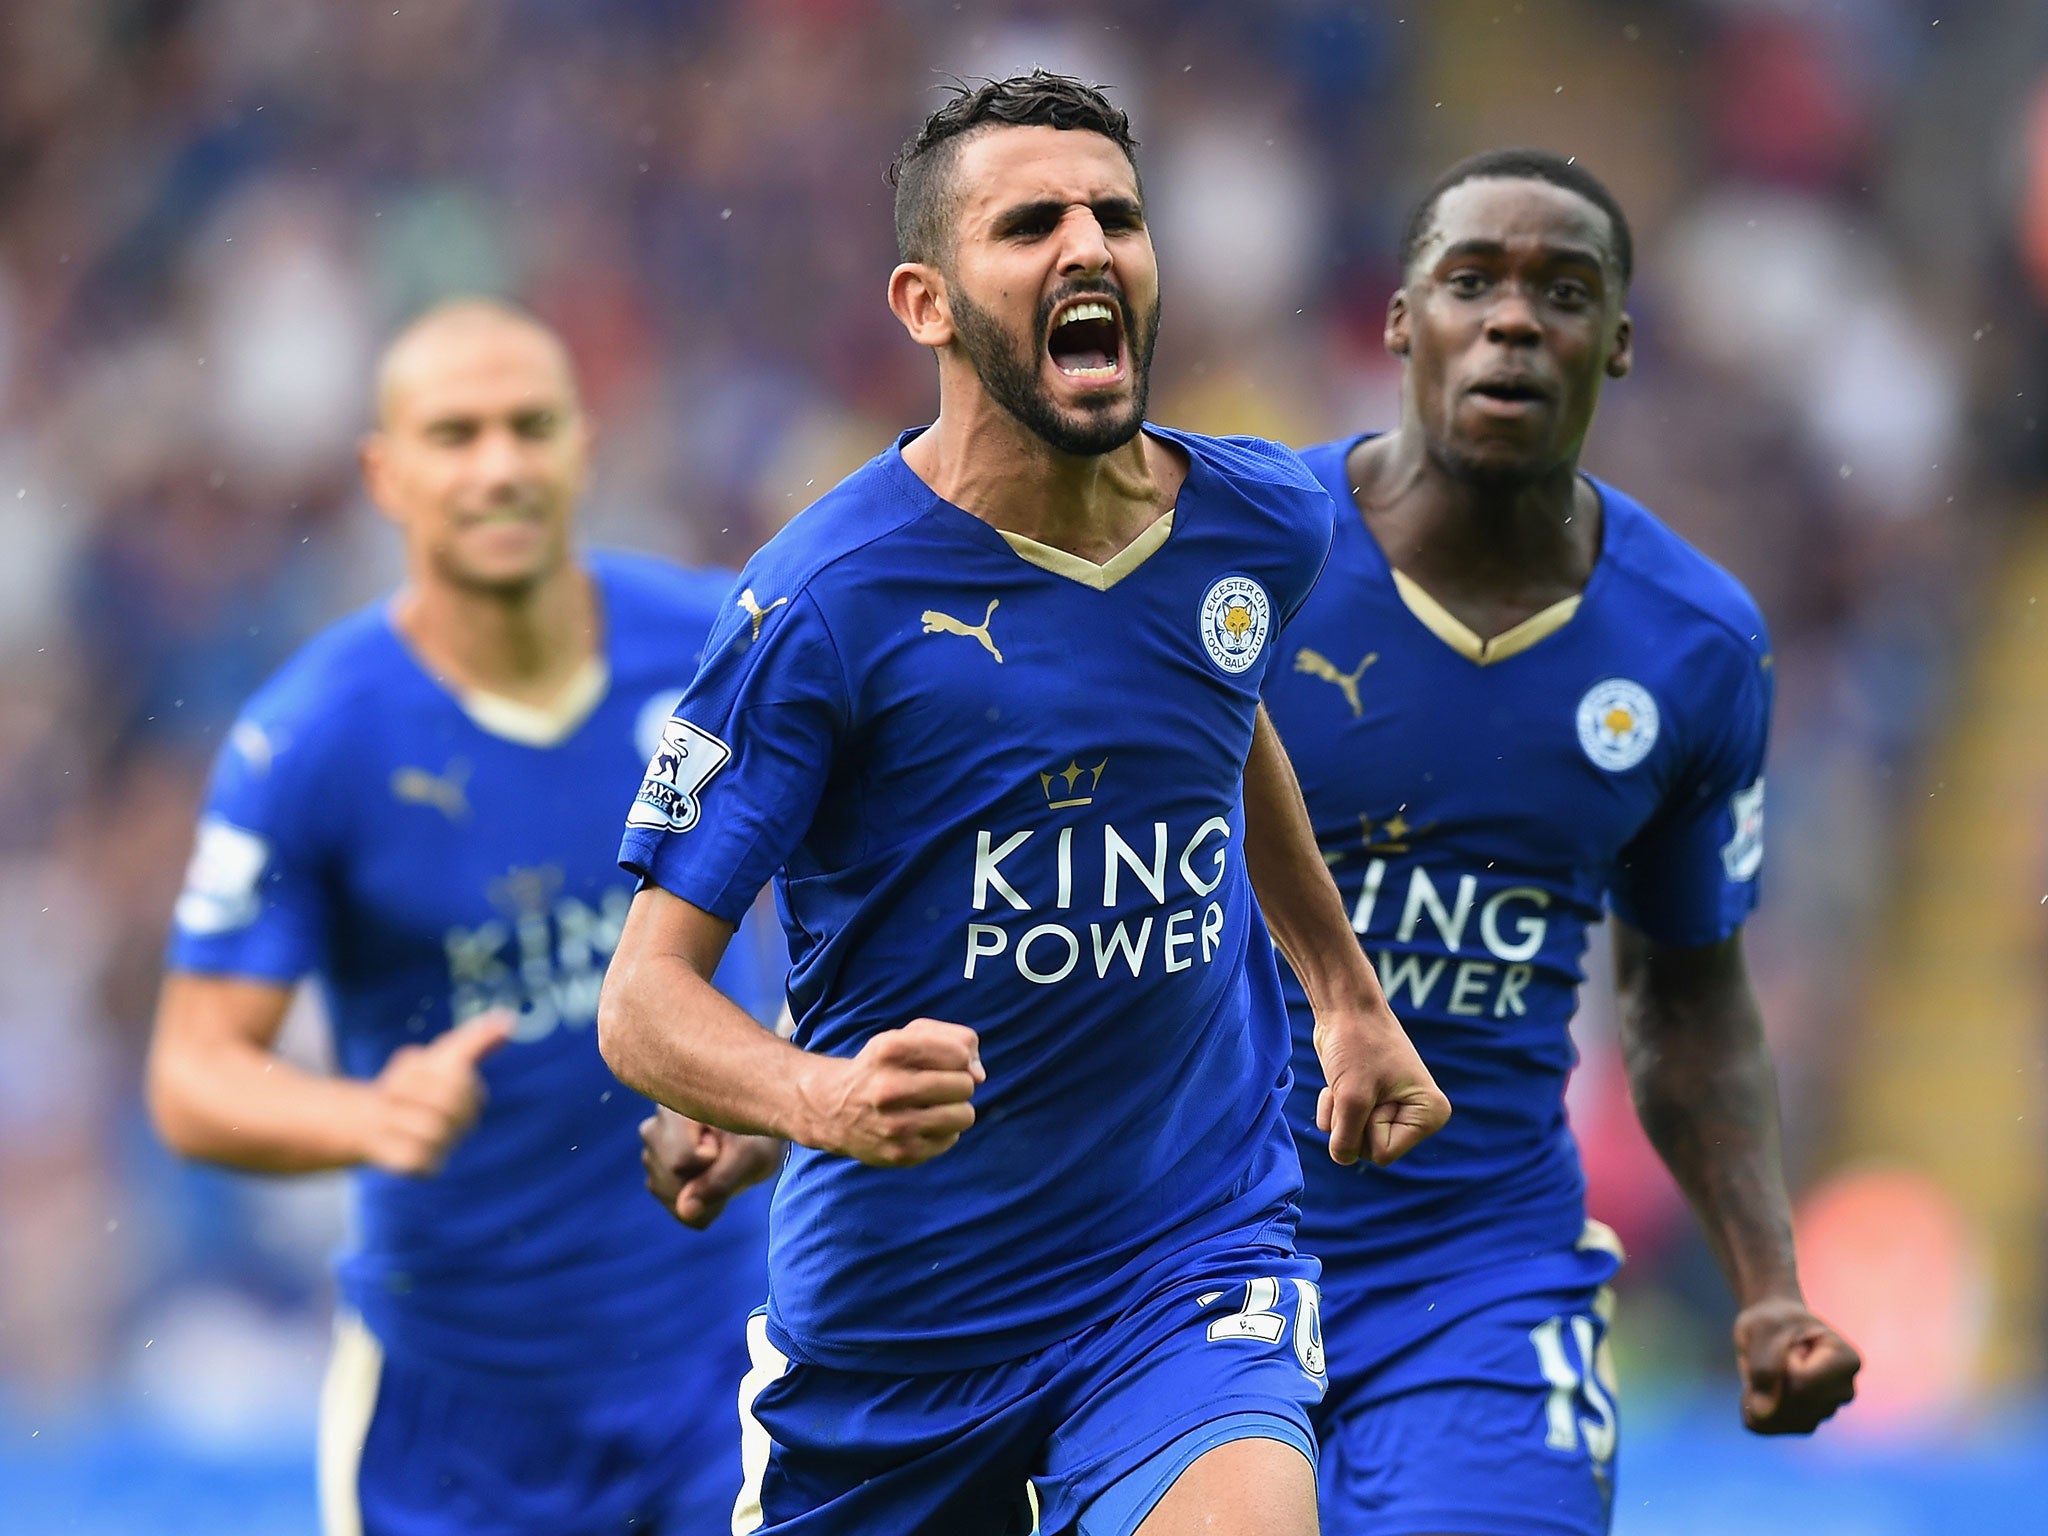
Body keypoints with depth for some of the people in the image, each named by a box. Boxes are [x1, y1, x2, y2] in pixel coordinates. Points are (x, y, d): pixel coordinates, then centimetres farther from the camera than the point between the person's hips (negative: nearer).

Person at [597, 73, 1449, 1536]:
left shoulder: (1267, 523, 0)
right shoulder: (826, 598, -15)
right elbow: (646, 997, -16)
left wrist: (1349, 991, 30)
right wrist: (827, 1099, -35)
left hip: (1193, 1267, 1)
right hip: (889, 1293, -1)